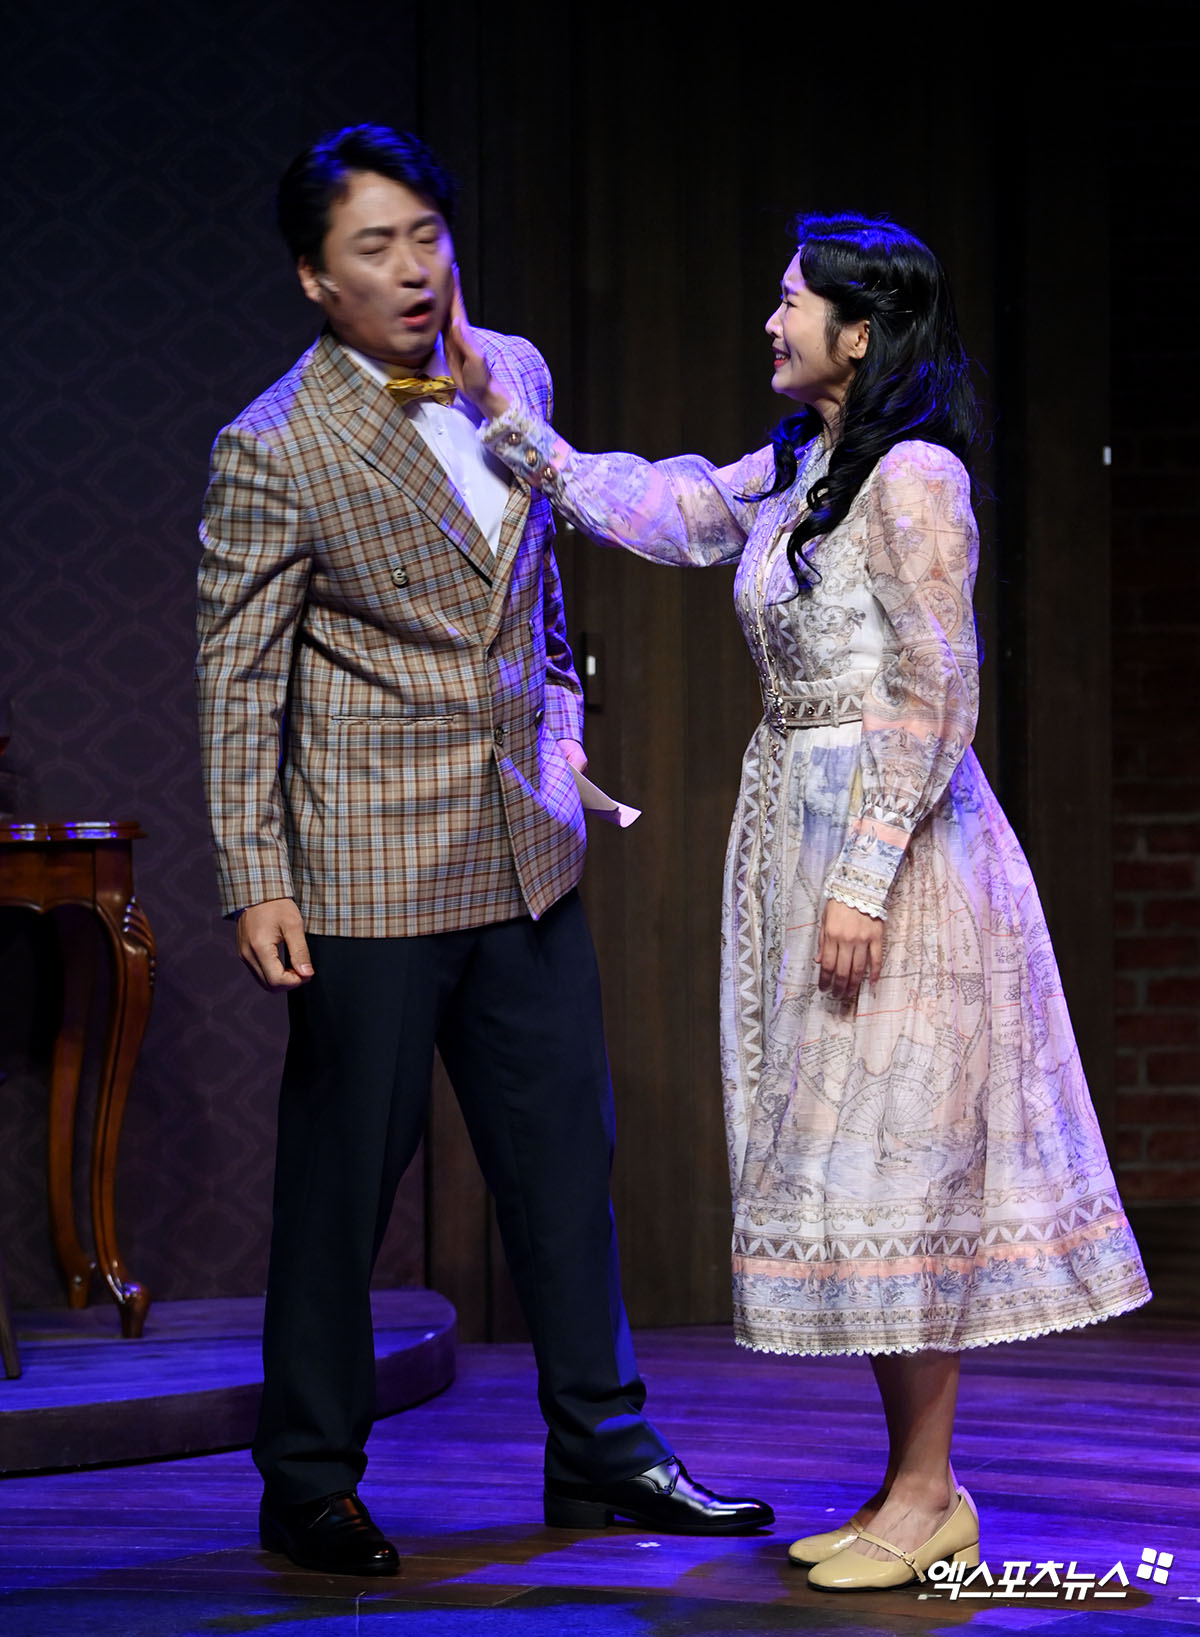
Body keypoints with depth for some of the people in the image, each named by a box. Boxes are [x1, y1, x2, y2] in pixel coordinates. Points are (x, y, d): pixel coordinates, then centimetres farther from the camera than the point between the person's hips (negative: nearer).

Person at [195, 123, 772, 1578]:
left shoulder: (515, 375, 6)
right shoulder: (273, 451, -13)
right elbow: (237, 682, -11)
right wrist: (256, 884, -15)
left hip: (526, 848, 6)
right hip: (370, 870, -6)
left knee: (566, 1156, 11)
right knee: (341, 1177, 2)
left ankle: (598, 1450, 23)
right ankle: (307, 1484, 15)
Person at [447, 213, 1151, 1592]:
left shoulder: (911, 477, -14)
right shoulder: (794, 468, 12)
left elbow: (934, 698, -17)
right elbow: (652, 511, 21)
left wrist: (865, 881, -19)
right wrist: (497, 412, 17)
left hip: (891, 842, -9)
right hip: (798, 830, 9)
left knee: (896, 1157, -5)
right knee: (844, 1165, 10)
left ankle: (929, 1498, 4)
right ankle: (909, 1487, 16)